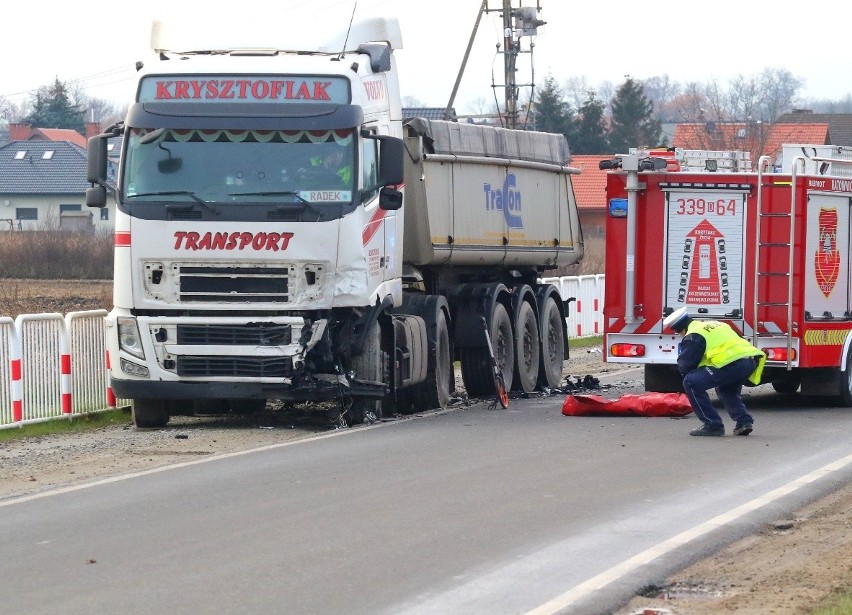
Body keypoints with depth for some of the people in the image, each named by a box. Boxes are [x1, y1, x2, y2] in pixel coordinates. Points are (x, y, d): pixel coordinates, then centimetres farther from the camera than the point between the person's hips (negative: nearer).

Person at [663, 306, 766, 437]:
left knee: (691, 383, -2)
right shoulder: (715, 325, 30)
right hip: (751, 361, 9)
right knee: (726, 389, 36)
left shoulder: (693, 335, 2)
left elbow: (685, 366, 0)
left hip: (733, 364, -9)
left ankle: (713, 425, -1)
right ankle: (744, 420, 18)